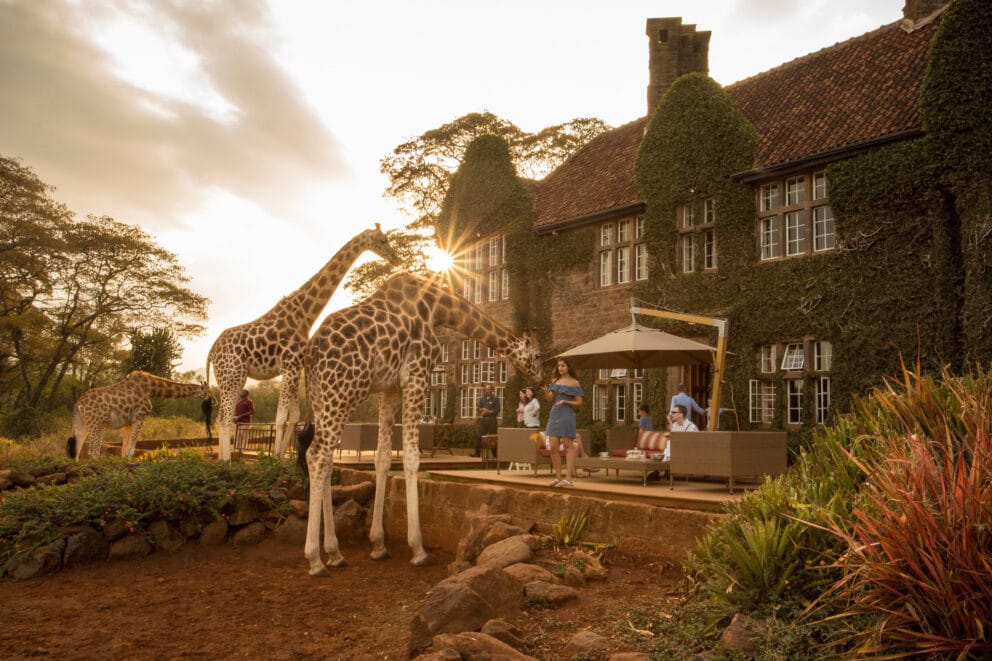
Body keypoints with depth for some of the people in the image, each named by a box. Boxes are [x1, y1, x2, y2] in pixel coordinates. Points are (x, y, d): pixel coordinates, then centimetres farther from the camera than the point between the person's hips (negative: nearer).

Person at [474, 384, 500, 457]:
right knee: (480, 436, -2)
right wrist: (483, 410, -12)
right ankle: (477, 453, 1)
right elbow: (478, 408, 9)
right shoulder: (482, 398, 14)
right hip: (483, 419, 3)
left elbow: (497, 410, -5)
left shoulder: (495, 399, 1)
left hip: (491, 420, -3)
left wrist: (488, 411, -12)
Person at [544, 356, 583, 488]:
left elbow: (579, 403, -2)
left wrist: (565, 401, -16)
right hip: (554, 414, 5)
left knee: (568, 446, -3)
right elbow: (550, 398, 8)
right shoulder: (555, 381, 14)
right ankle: (558, 477, 9)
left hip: (567, 415, -5)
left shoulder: (574, 382, 0)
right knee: (553, 446, 0)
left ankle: (569, 478, -3)